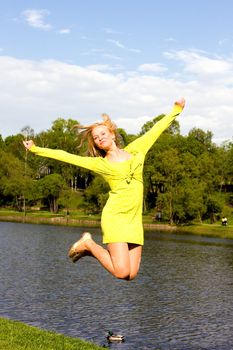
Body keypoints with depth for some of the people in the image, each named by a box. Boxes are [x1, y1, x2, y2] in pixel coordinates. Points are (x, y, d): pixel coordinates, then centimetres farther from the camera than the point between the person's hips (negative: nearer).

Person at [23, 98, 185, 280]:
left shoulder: (135, 150, 14)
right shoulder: (99, 164, 7)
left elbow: (155, 130, 22)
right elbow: (66, 156, 10)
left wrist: (176, 110, 29)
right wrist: (35, 149, 11)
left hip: (134, 219, 4)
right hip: (115, 217, -4)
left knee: (131, 275, -1)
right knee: (122, 272, -16)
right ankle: (88, 244, 10)